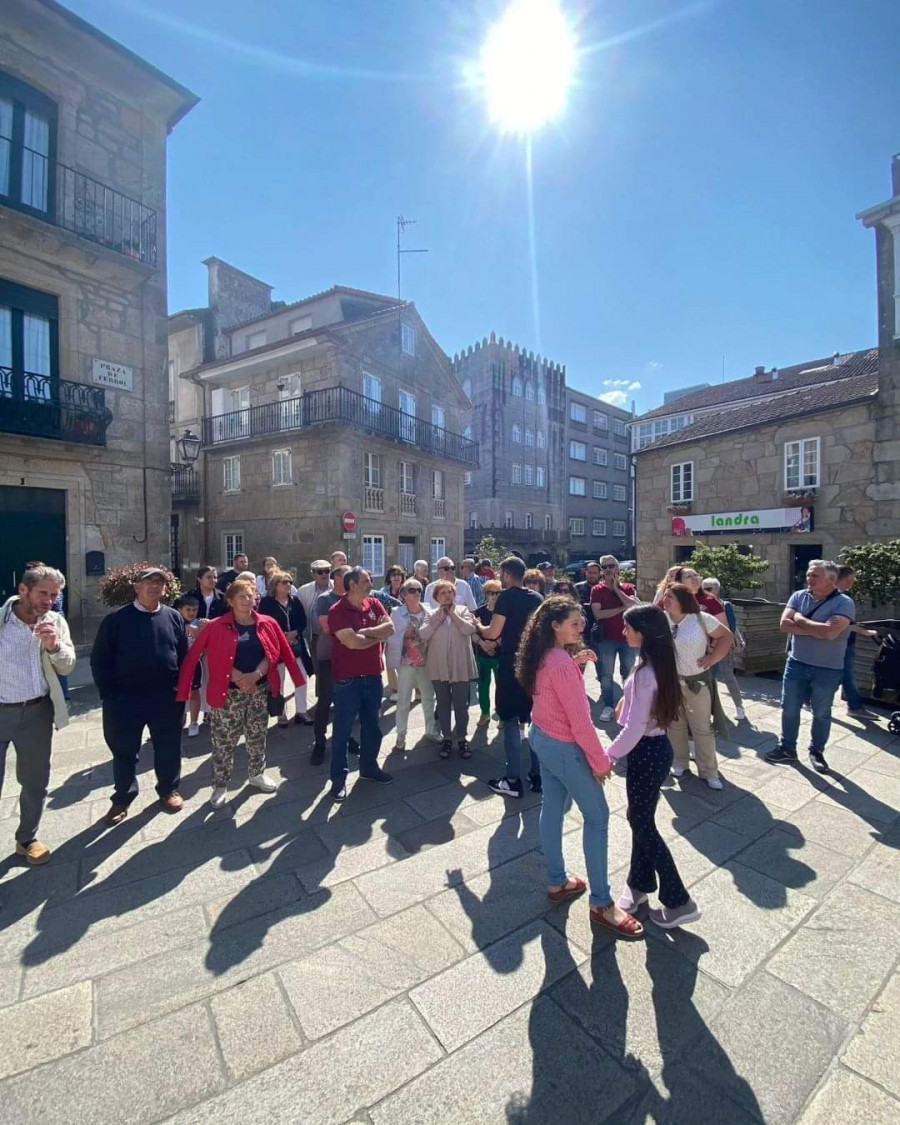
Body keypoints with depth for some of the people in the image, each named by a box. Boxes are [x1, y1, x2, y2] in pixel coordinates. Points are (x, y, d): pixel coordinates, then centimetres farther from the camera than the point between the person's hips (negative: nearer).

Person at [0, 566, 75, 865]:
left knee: (35, 781, 14)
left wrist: (54, 646, -21)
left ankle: (27, 839, 34)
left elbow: (67, 667, -3)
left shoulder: (55, 621, -3)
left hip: (36, 712, 2)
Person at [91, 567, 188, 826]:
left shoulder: (174, 617, 1)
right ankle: (122, 798, 35)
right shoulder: (116, 619, -4)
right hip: (125, 698, -1)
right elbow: (99, 660, -2)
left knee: (168, 748, 13)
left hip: (166, 697, 1)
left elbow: (184, 656, 4)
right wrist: (108, 694, -6)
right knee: (124, 752, 13)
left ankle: (168, 789, 35)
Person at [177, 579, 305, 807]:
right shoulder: (217, 627, -6)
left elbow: (273, 654, -2)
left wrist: (256, 674, -15)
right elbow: (218, 659, -11)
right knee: (224, 741, 6)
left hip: (260, 690, 3)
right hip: (229, 692, -3)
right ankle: (220, 785, 23)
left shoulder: (268, 624, 0)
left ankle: (257, 774, 35)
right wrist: (238, 678, -17)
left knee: (257, 736, 16)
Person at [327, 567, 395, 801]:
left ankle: (369, 766, 37)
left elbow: (390, 628, -7)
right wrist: (377, 635, -9)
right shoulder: (337, 611, -15)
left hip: (373, 676, 6)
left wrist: (365, 632, -18)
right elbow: (352, 642, -24)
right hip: (347, 679, -6)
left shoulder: (374, 604, 3)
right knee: (342, 730, 7)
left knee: (372, 726, 19)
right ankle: (339, 777, 21)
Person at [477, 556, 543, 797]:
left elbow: (493, 633, -15)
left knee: (511, 721, 3)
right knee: (537, 719, 15)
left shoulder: (506, 597, -12)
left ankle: (513, 781, 8)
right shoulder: (536, 598, 8)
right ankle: (538, 775, 23)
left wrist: (478, 626, 5)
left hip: (512, 665, -6)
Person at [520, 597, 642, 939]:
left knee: (552, 808, 20)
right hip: (564, 747, -9)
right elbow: (579, 720, -23)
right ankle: (601, 904, 20)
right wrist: (600, 761, -14)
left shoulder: (542, 656, 1)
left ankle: (557, 882, 37)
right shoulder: (562, 663, -27)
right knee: (597, 817, 7)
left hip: (541, 738, 9)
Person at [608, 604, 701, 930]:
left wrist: (608, 756, -14)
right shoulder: (658, 665, 2)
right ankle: (640, 882, 39)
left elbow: (634, 728, -24)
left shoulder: (645, 673, -27)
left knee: (642, 823, 8)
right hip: (656, 747, 9)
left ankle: (679, 902, 22)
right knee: (640, 818, 21)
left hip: (646, 753, -9)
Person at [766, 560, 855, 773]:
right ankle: (787, 748, 26)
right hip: (796, 664, 3)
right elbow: (785, 624, -11)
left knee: (821, 713, 13)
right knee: (789, 708, 11)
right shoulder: (798, 596, -1)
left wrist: (801, 620, -13)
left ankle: (817, 752, 32)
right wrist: (817, 629, -18)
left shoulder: (844, 603, -13)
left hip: (827, 670, -3)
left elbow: (830, 632, -27)